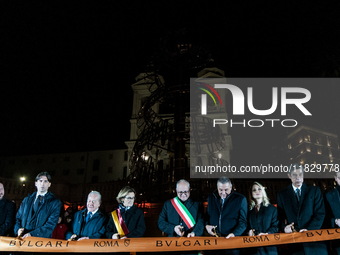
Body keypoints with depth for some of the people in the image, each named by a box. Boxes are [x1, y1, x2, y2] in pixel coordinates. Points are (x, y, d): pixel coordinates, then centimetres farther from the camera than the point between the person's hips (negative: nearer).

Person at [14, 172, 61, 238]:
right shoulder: (26, 200, 19)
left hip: (42, 239, -5)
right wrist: (18, 229, -1)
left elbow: (51, 224, -6)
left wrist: (32, 234, -16)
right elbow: (18, 218, 20)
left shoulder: (55, 202, 4)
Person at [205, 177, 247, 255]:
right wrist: (206, 225, -4)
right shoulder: (211, 198, 7)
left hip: (231, 240, -3)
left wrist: (234, 234, -22)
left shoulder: (240, 199, -4)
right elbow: (207, 216, 16)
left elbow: (243, 221, -7)